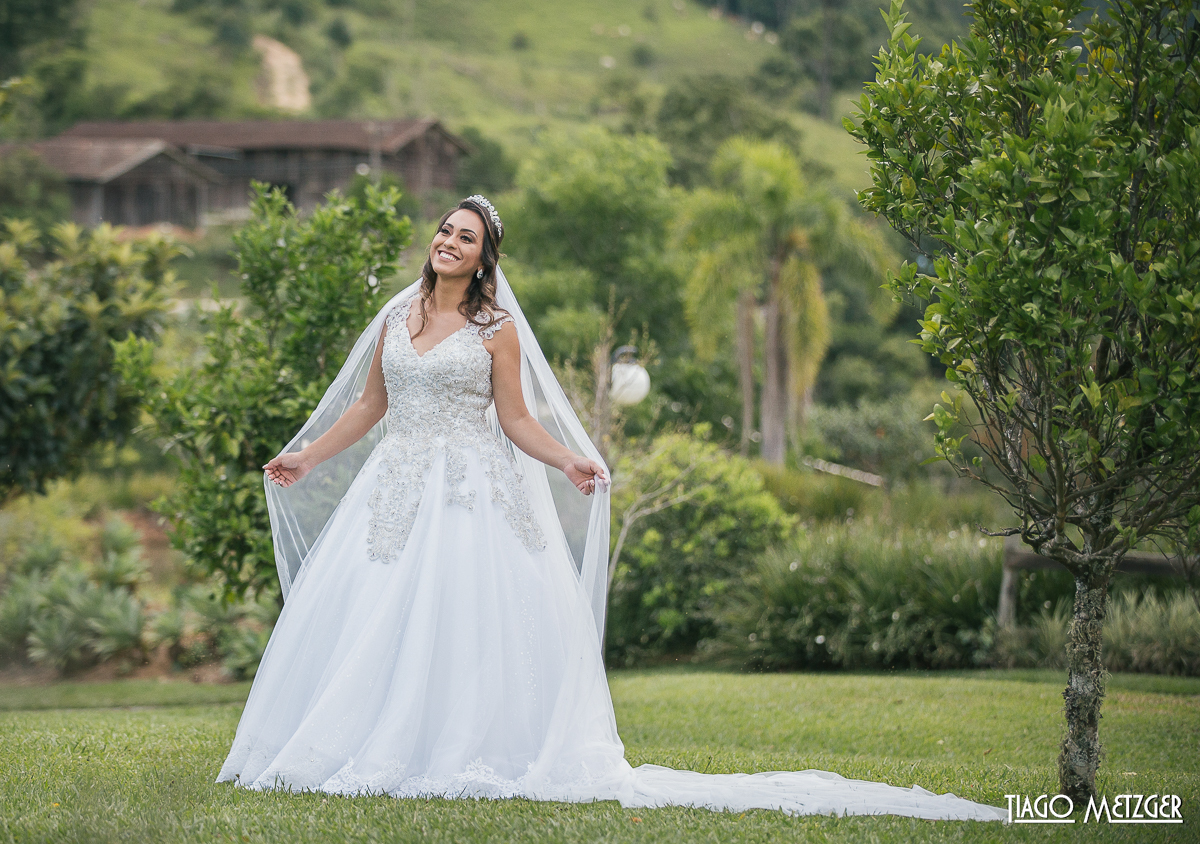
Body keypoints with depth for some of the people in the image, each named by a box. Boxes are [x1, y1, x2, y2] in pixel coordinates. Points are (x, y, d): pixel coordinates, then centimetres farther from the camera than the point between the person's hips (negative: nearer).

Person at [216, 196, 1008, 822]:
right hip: (397, 487, 4)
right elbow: (369, 405, 19)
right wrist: (308, 458, 19)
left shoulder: (495, 328, -1)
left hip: (472, 497, -4)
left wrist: (568, 462, -15)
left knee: (472, 619, -9)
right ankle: (372, 754, 6)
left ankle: (464, 757, -7)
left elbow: (515, 419, -2)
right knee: (366, 623, 0)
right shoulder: (397, 317, 11)